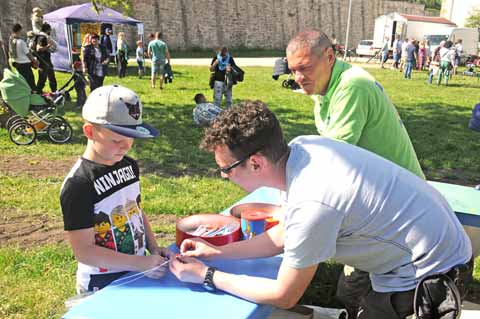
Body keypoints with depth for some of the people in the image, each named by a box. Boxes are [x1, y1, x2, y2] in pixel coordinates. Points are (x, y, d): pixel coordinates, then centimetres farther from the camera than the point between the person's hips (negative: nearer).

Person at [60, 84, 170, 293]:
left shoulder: (129, 166, -2)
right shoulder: (78, 185, -24)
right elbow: (84, 251, -23)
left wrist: (153, 249, -3)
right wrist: (141, 263, -25)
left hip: (137, 273, 7)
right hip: (102, 287, -6)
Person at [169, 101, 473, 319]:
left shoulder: (311, 204, -34)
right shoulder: (301, 146, -10)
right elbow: (284, 235, 5)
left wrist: (207, 275, -9)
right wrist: (218, 251, 2)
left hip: (430, 277, -7)